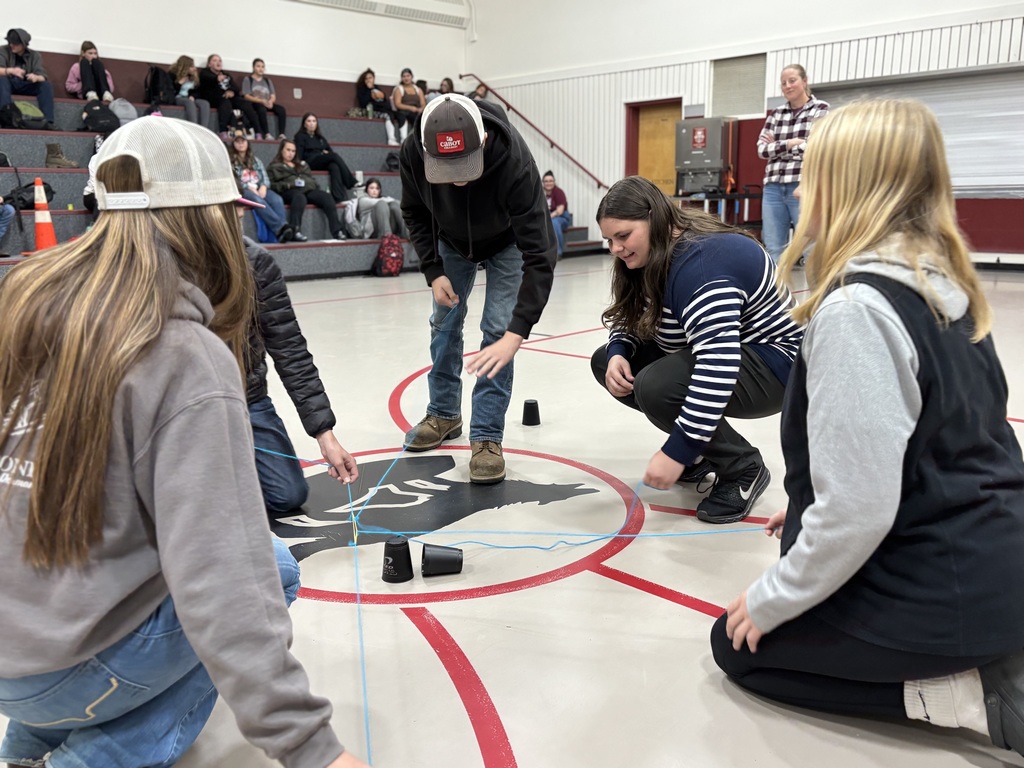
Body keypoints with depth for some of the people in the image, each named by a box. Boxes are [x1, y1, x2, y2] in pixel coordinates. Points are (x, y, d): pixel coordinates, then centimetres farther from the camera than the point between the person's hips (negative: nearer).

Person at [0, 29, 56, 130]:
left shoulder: (35, 55, 1)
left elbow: (43, 76, -12)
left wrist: (36, 77, -37)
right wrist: (10, 70, -42)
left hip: (25, 86, 2)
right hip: (9, 83, -2)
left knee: (46, 85, -22)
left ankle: (47, 121, -34)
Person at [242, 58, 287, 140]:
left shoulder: (268, 81, 22)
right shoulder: (247, 79, 9)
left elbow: (273, 96, 11)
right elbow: (246, 96, -4)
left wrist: (270, 101, -15)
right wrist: (261, 101, -18)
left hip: (267, 104, 4)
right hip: (254, 104, -4)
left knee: (281, 110, -24)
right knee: (262, 108, -39)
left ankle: (281, 134, -35)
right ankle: (267, 134, -45)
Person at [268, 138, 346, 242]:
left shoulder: (302, 164, 34)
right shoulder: (274, 167, 19)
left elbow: (312, 179, 27)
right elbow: (271, 185, 3)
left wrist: (307, 182, 3)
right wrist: (288, 185, -11)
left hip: (308, 189, 4)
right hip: (289, 191, -4)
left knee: (326, 197, -26)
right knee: (299, 197, -41)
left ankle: (337, 231, -35)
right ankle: (295, 231, -52)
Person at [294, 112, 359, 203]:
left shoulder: (320, 137, 30)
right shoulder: (300, 136, 13)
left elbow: (330, 150, 27)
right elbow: (299, 155, 1)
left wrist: (327, 152, 2)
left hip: (323, 163, 5)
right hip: (310, 163, -4)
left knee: (334, 167, -35)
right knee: (335, 156, -30)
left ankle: (340, 199, -52)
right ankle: (353, 183, -36)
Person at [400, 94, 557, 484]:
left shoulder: (514, 160, -43)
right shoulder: (412, 152, -32)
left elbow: (539, 254, -44)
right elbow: (415, 214, -10)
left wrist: (516, 333, -51)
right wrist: (433, 271, -18)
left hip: (507, 243, -3)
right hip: (452, 241, 4)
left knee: (497, 329, -12)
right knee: (444, 321, 8)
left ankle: (487, 437, -3)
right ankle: (444, 414, 26)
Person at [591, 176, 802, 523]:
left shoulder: (699, 261, -29)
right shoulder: (654, 256, 0)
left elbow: (719, 365, -38)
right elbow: (629, 321, 10)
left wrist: (677, 453, -37)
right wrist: (618, 353, -15)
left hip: (774, 363, -10)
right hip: (720, 352, 10)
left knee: (655, 387, -33)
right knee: (605, 361, 2)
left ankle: (744, 469, -9)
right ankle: (702, 446, 10)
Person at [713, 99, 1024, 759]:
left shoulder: (855, 309, -26)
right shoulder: (944, 285, 3)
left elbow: (857, 510, -27)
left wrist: (770, 601, -11)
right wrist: (808, 510, 20)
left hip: (942, 595, -8)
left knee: (740, 645, 12)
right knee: (808, 593, 29)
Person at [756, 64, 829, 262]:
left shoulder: (822, 110, 4)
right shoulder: (775, 114, 15)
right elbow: (762, 149, 6)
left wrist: (777, 146, -2)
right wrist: (790, 143, -8)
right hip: (774, 188, 4)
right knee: (773, 249, 5)